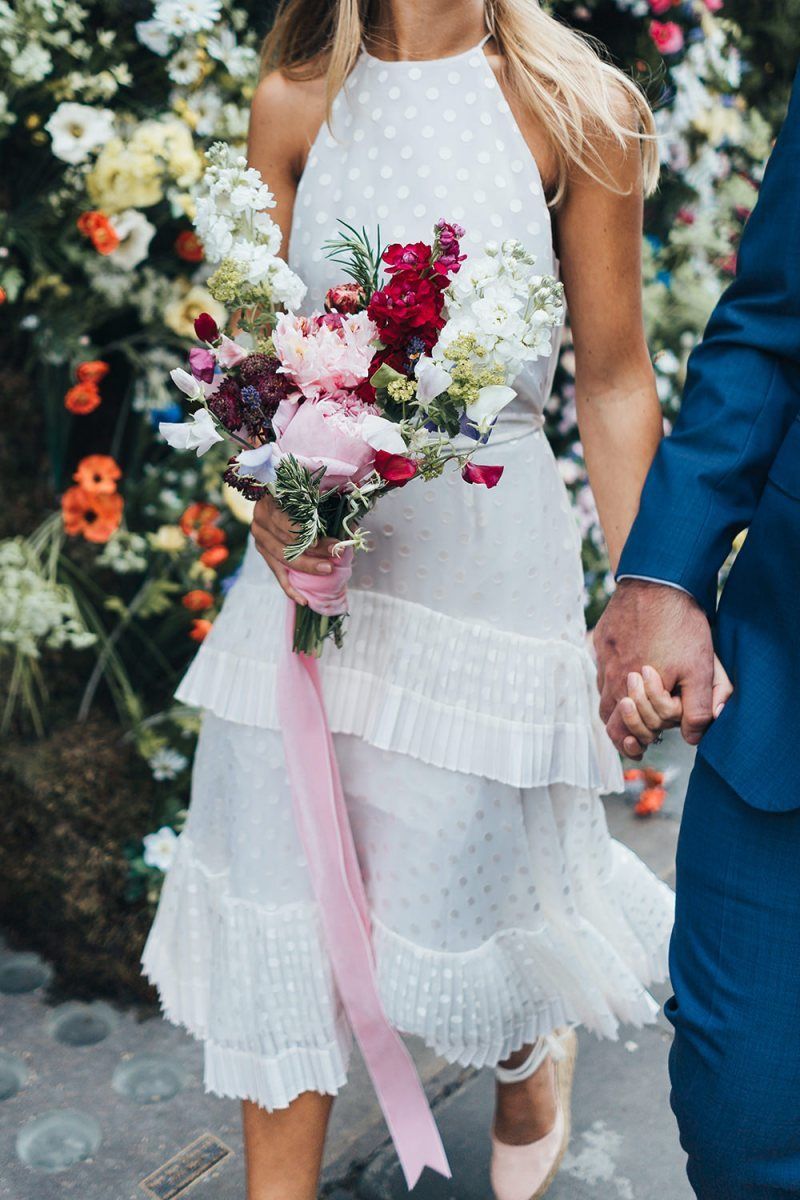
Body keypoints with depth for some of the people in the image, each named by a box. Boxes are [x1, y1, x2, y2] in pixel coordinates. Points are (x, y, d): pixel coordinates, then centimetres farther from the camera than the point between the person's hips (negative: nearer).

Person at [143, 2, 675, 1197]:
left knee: (457, 878, 9)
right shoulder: (295, 105, 3)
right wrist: (267, 492, -9)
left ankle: (531, 1053, 47)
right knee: (283, 886, 8)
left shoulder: (574, 108, -4)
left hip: (490, 547, -2)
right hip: (316, 541, 3)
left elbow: (615, 380, -1)